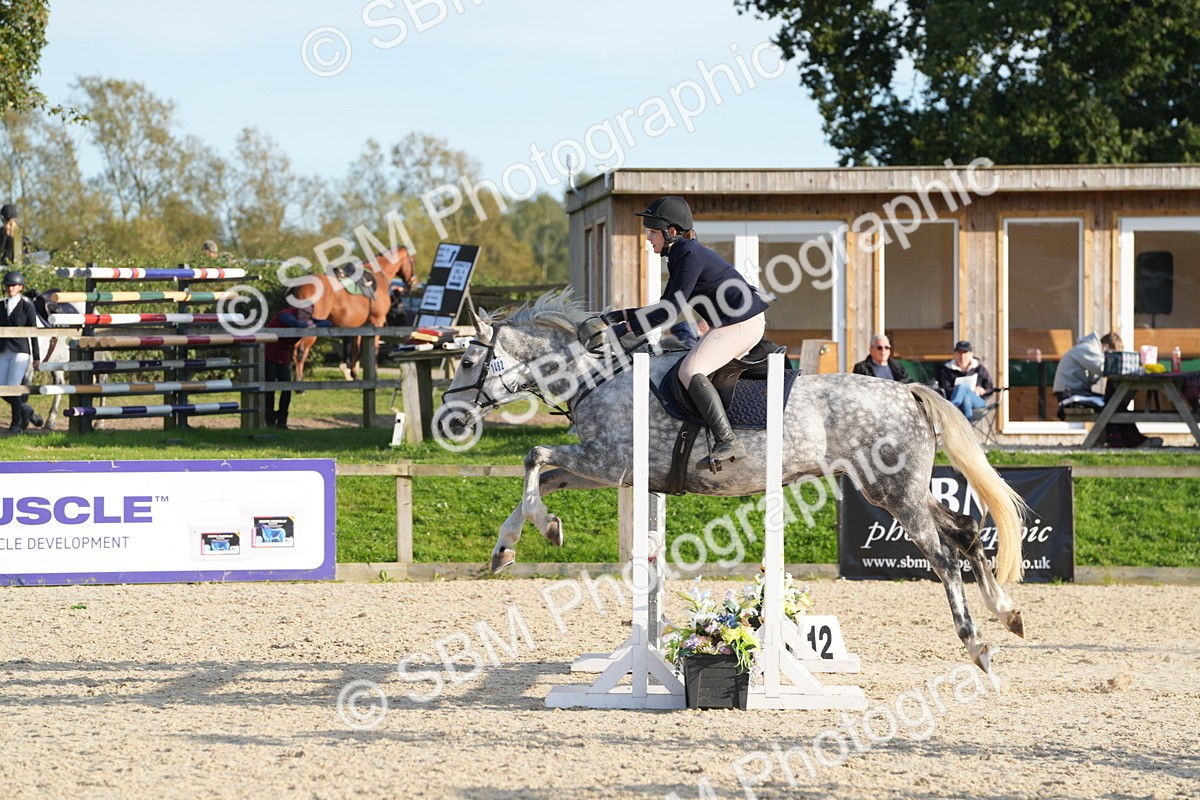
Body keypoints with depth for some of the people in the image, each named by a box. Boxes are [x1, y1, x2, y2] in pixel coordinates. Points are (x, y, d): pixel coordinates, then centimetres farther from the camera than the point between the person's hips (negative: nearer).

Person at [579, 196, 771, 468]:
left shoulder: (691, 256, -19)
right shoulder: (678, 257, 13)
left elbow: (671, 311, -24)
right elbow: (665, 308, 18)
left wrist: (622, 329, -24)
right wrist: (616, 316, 10)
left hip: (742, 323, -11)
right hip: (733, 322, 11)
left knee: (691, 371, -22)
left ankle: (728, 443, -28)